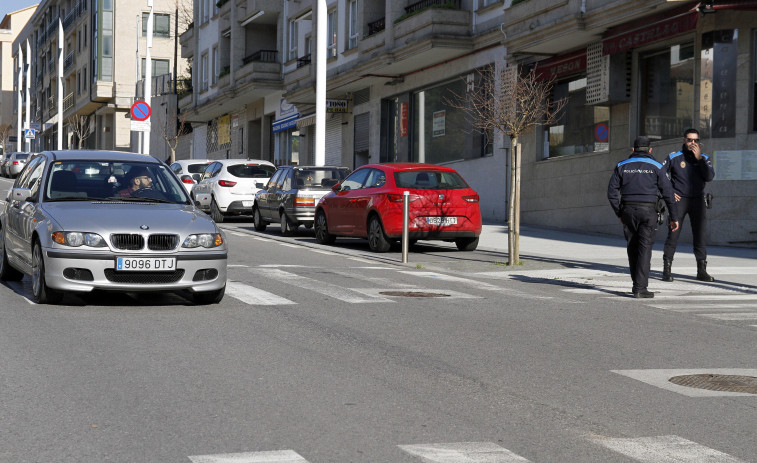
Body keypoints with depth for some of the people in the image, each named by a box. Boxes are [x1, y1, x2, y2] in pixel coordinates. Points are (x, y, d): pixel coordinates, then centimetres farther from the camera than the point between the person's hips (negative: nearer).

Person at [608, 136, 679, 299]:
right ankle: (640, 288, -10)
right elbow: (667, 193, 0)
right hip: (647, 211, -3)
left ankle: (636, 284, 18)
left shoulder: (622, 166, 8)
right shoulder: (656, 167, 2)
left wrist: (619, 213, 11)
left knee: (633, 248, 13)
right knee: (645, 249, -3)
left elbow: (612, 192, 3)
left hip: (628, 211, 3)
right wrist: (674, 217, 6)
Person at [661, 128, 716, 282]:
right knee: (673, 234, -6)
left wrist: (699, 158, -13)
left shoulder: (704, 158, 8)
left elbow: (709, 177, -8)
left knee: (699, 235, 2)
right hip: (679, 200, -2)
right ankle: (667, 269, -2)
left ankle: (702, 270, 7)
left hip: (698, 200, 2)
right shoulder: (674, 157, 2)